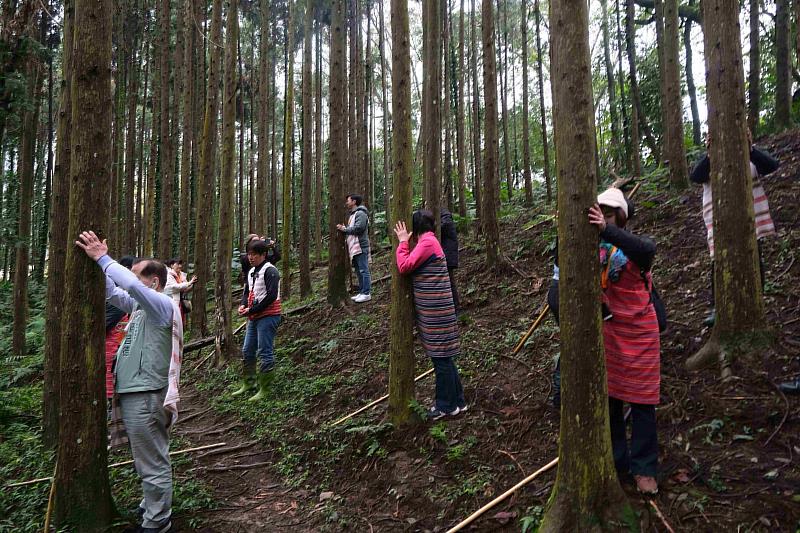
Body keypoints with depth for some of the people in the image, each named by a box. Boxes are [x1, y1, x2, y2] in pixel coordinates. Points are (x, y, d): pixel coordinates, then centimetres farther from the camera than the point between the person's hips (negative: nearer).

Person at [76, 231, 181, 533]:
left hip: (145, 396, -10)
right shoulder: (141, 306, 15)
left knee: (152, 463, 1)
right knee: (147, 459, 22)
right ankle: (152, 507, 37)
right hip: (133, 393, 10)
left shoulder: (163, 305, -13)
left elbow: (132, 285, -30)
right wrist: (101, 260, 4)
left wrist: (102, 258, -23)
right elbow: (111, 293, 18)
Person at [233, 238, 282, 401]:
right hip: (254, 317, 9)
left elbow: (271, 296, -20)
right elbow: (247, 291, 23)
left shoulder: (270, 271, -13)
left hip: (268, 316, -9)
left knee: (265, 353, -6)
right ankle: (248, 384, 27)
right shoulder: (251, 272, 15)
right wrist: (243, 305, 1)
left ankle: (264, 389, 1)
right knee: (247, 351, 14)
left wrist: (251, 310, -17)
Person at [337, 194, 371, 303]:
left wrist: (344, 229, -13)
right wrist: (344, 228, 5)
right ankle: (361, 292, 20)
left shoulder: (360, 213, -10)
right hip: (354, 248, 11)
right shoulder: (353, 214, 22)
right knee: (358, 271, 14)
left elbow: (358, 228, -22)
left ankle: (366, 294, -5)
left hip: (361, 247, -11)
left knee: (363, 270, -7)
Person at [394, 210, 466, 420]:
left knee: (441, 357, 0)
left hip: (435, 311, -10)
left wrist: (403, 242, -9)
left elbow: (404, 267, -17)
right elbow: (411, 265, 12)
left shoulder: (427, 242, -15)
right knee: (443, 357, 16)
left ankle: (446, 405, 12)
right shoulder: (429, 241, 15)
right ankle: (456, 401, 27)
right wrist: (405, 243, 7)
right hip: (435, 310, 10)